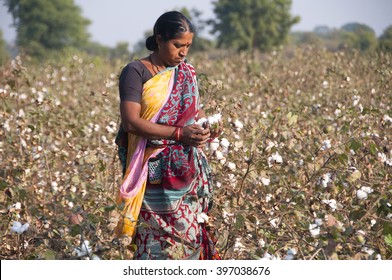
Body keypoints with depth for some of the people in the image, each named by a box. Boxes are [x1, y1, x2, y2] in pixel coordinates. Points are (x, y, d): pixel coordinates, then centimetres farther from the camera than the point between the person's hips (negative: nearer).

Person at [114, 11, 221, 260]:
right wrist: (178, 133, -21)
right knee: (159, 239, -8)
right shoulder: (136, 72, -7)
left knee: (190, 233, 1)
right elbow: (131, 122, -15)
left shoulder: (187, 73, 12)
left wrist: (205, 128, -2)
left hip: (189, 171, 5)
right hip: (155, 172, -5)